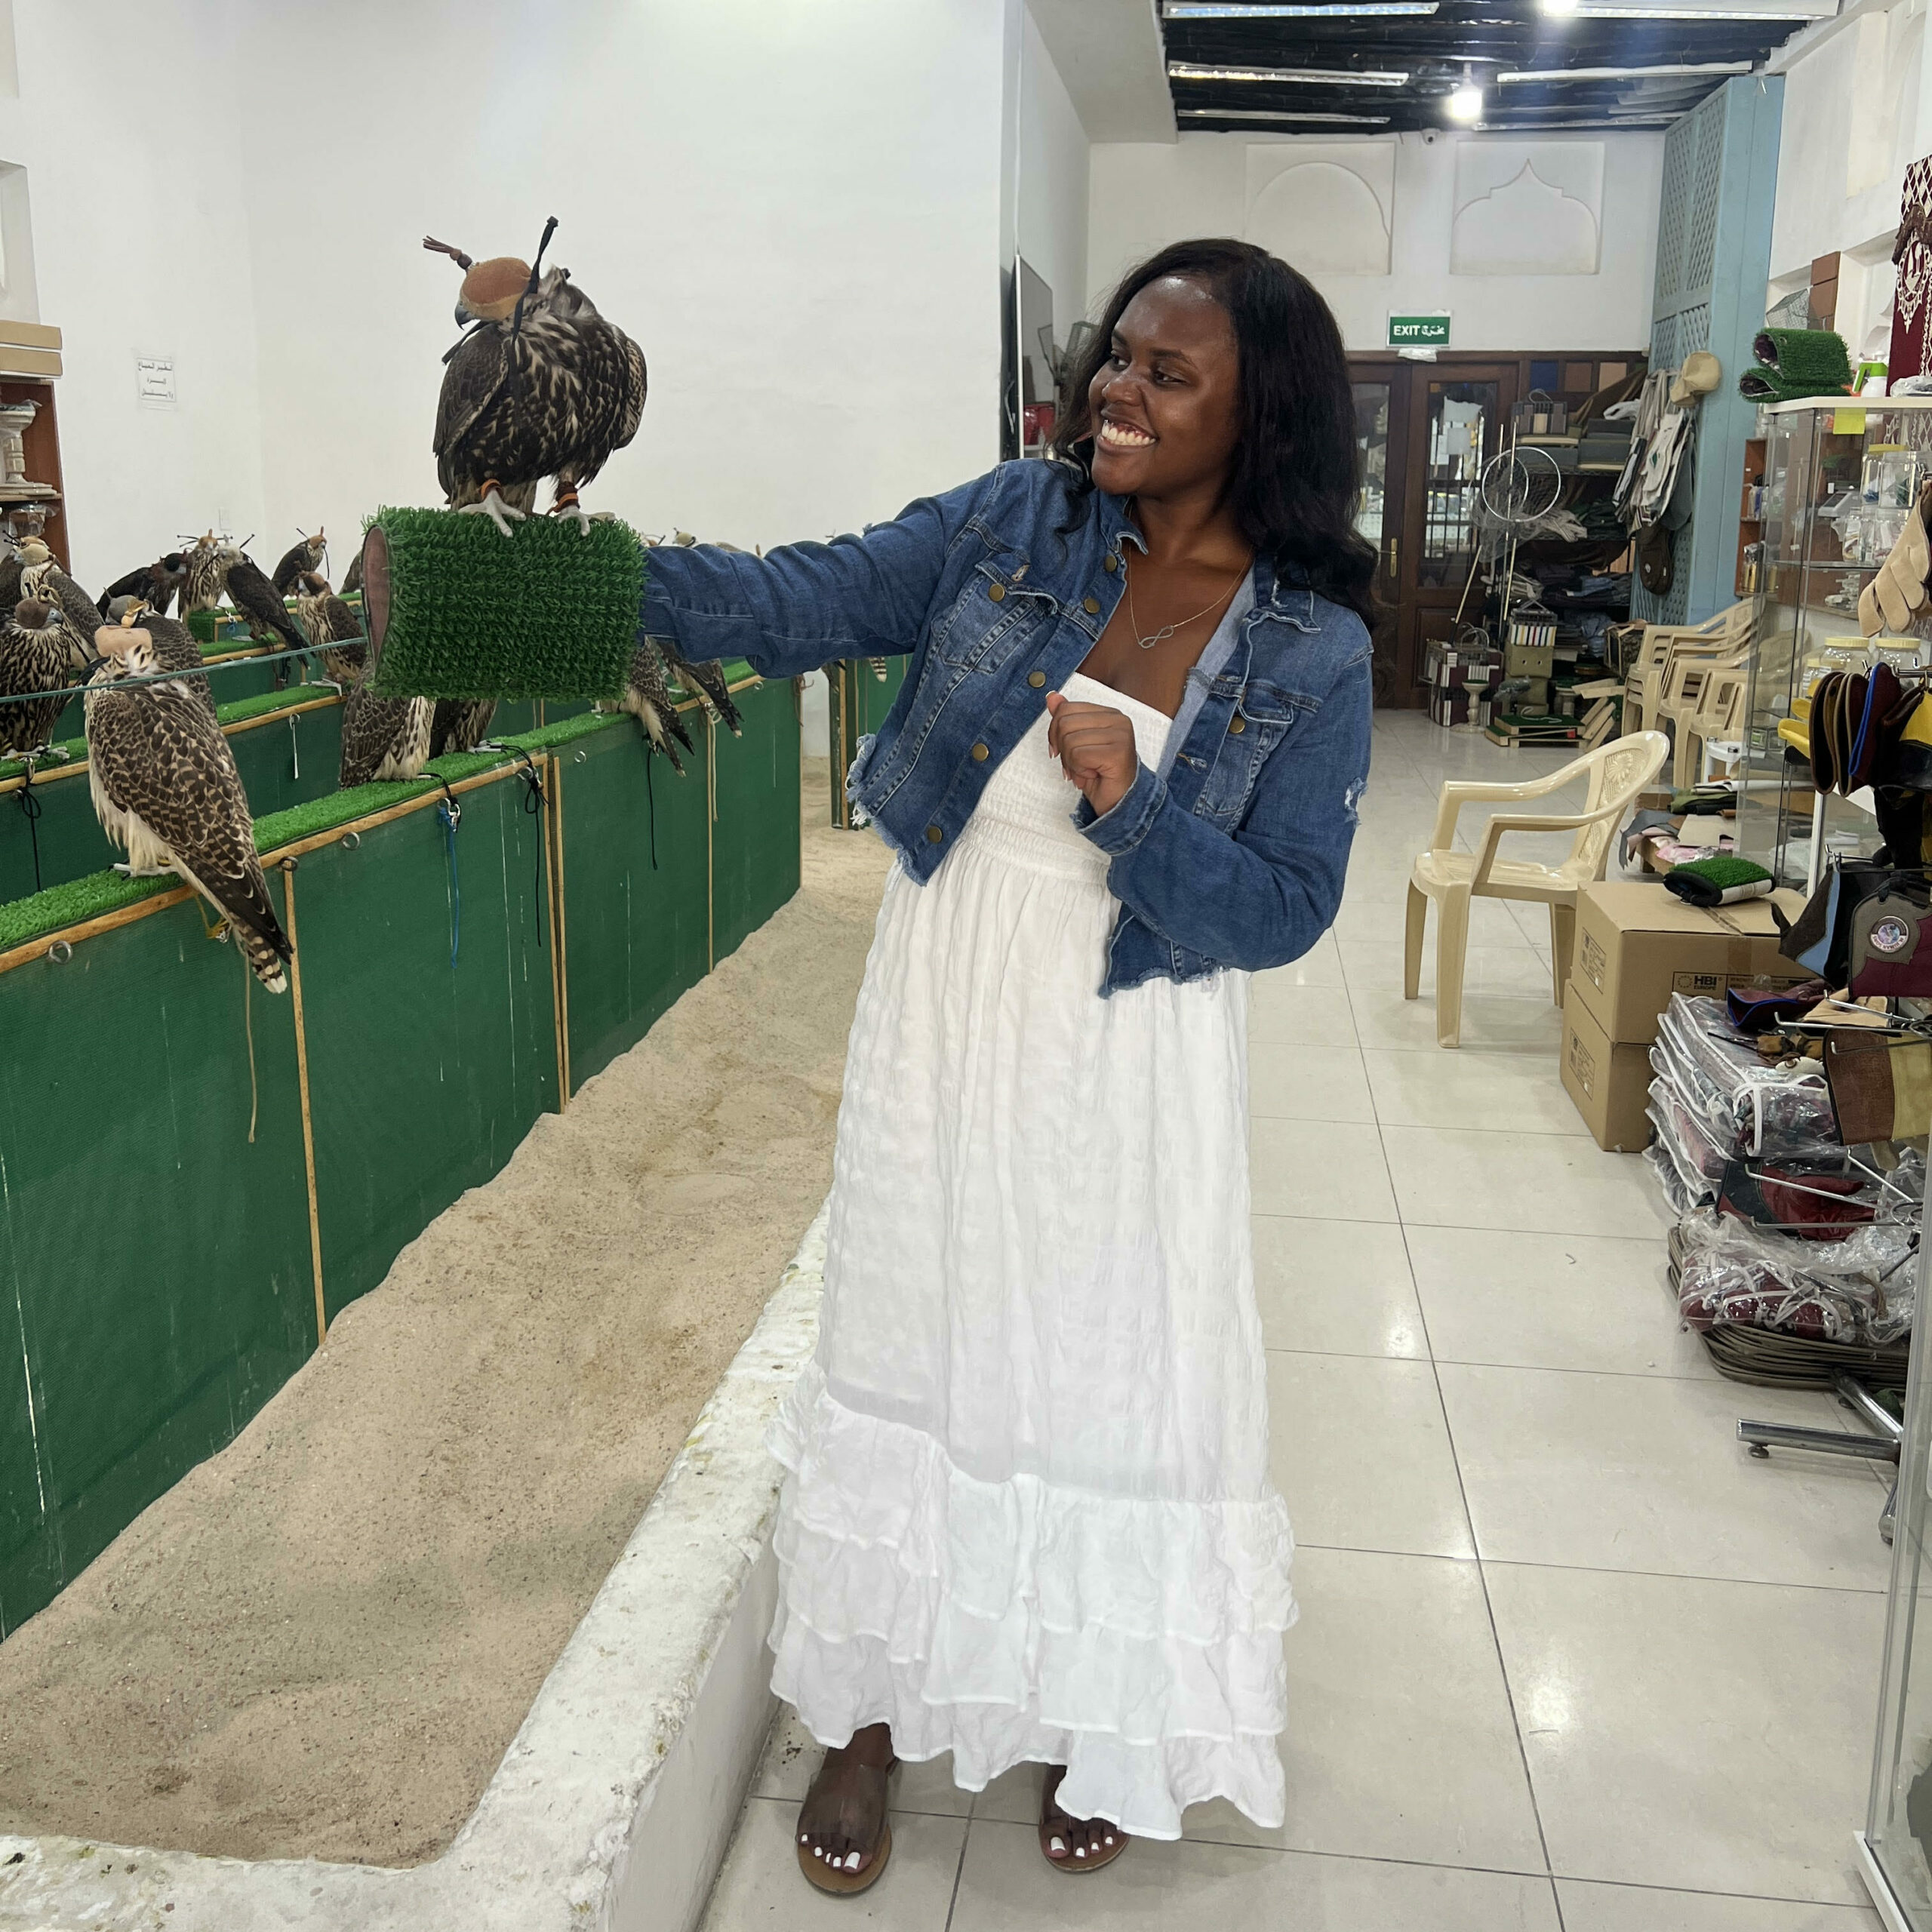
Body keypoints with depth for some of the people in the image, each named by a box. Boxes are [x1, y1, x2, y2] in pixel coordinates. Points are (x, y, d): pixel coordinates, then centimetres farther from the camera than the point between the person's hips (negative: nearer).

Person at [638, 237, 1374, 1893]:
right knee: (910, 1349, 13)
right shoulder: (1014, 523, -3)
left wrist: (1132, 808, -25)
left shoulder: (1312, 650, -8)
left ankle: (1105, 1720, 39)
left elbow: (1283, 910, -9)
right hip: (944, 1025, 2)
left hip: (1128, 1075, -2)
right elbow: (800, 604, -9)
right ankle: (875, 1707, 36)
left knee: (1113, 1381, 10)